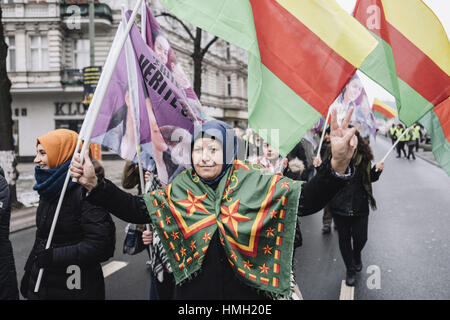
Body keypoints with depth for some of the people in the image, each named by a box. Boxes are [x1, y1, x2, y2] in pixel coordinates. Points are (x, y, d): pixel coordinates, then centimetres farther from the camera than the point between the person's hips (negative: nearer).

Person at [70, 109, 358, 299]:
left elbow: (306, 199, -18)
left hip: (246, 292, -1)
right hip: (193, 292, 2)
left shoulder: (256, 185, -9)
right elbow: (137, 209, -3)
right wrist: (94, 185, -14)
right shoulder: (180, 190, -1)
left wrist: (337, 166, -36)